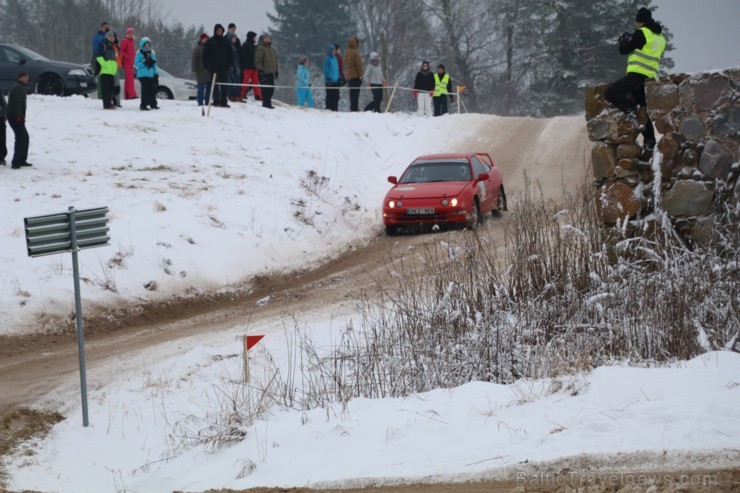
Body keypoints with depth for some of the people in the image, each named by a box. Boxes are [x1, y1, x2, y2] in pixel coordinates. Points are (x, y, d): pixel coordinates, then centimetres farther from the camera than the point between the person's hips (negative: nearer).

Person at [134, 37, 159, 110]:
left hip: (151, 74, 5)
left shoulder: (152, 53, 14)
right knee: (145, 89, -12)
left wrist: (156, 74, 13)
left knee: (152, 89, 6)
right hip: (143, 74, -5)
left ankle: (153, 104, 18)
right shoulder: (139, 53, -2)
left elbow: (154, 64, 16)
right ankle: (143, 105, -10)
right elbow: (136, 64, -7)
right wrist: (144, 63, -19)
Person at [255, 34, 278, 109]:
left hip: (271, 72, 8)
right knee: (266, 89, -10)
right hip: (264, 72, -8)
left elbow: (275, 60, 26)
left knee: (271, 88, 8)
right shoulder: (261, 48, -5)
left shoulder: (272, 48, 19)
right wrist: (260, 70, -17)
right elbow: (258, 60, -10)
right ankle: (266, 103, -6)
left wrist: (276, 71, 23)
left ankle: (267, 102, 17)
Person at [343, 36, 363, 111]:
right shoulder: (355, 52, -14)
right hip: (355, 76, -8)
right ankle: (355, 108, -11)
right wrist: (360, 74, -10)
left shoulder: (347, 52, 11)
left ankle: (353, 108, 15)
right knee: (355, 93, -8)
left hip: (348, 76, 8)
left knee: (352, 93, 13)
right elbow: (359, 64, -15)